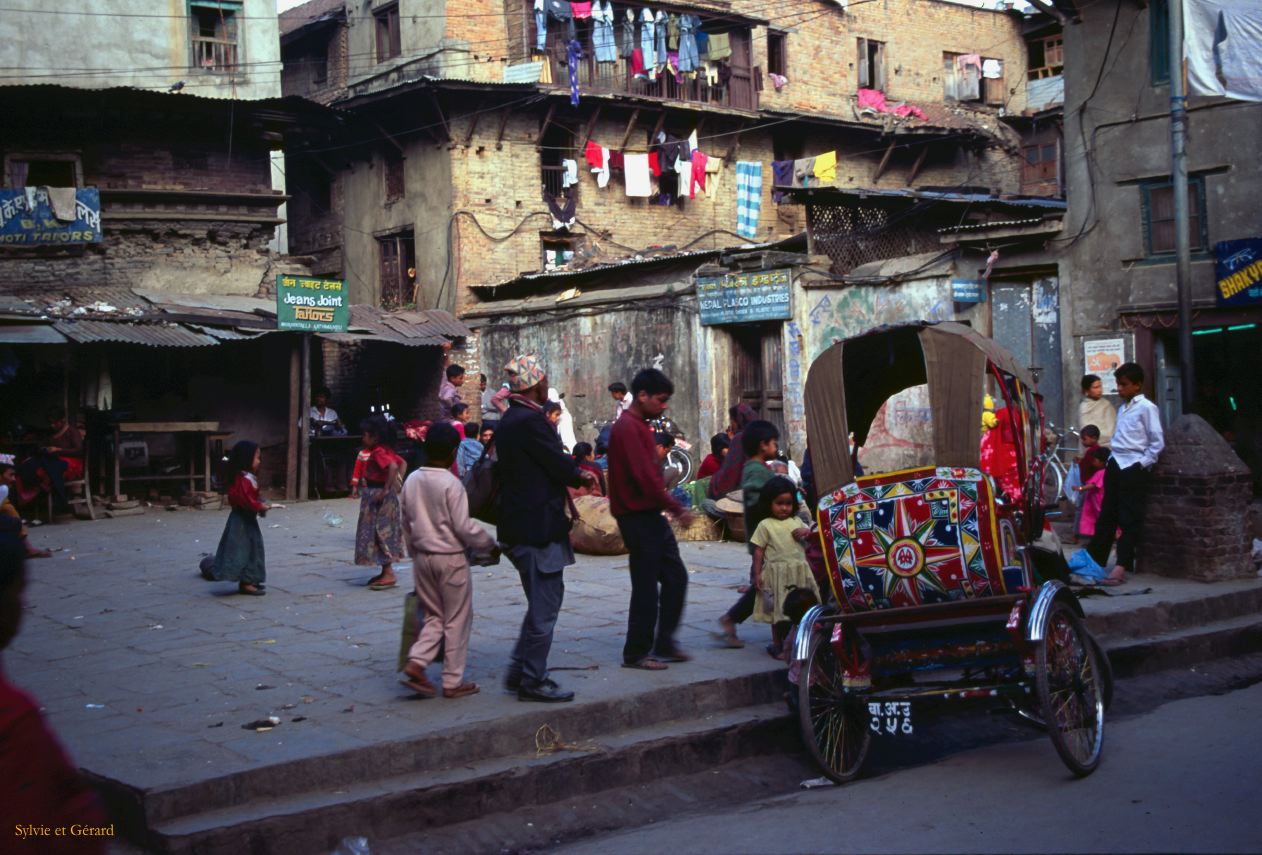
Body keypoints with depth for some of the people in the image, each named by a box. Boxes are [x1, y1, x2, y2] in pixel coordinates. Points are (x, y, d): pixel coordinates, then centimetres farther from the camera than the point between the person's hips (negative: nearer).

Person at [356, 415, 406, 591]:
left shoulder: (378, 452, -19)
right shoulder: (386, 450, 10)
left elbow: (393, 467, -35)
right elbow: (402, 463, 19)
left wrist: (386, 490, -30)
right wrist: (397, 483, 12)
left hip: (378, 496, -10)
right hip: (376, 497, 10)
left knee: (380, 532, -6)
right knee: (383, 533, 15)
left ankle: (389, 574, -4)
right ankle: (386, 572, 21)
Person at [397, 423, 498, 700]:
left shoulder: (411, 480, 2)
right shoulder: (451, 484, -17)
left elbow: (406, 522, 10)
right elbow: (464, 527, -16)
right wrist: (490, 547, -3)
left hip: (422, 557, 6)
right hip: (450, 558, -6)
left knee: (434, 616, 18)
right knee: (457, 620, 6)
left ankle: (416, 663, 0)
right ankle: (453, 682, 10)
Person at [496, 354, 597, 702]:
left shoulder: (508, 421, 13)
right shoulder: (531, 421, -18)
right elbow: (561, 466, -17)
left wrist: (575, 474, 10)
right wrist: (581, 475, 3)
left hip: (519, 526, 10)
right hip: (539, 527, -10)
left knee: (542, 601, 20)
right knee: (544, 604, -1)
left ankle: (519, 670, 25)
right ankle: (533, 680, 7)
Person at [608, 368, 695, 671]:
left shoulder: (639, 426, 16)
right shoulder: (628, 428, -16)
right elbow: (644, 477, -22)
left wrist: (669, 507, 12)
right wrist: (677, 509, -17)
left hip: (652, 515, 10)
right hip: (638, 517, -10)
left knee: (676, 577, 12)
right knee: (646, 586, -2)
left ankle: (664, 644, 20)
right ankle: (636, 653, 8)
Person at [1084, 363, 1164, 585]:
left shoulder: (1147, 408, -7)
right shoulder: (1123, 408, 17)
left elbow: (1158, 442, -10)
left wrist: (1143, 464, -12)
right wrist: (1112, 460, 15)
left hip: (1133, 467, -8)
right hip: (1115, 464, 8)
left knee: (1130, 519, -6)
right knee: (1106, 515, 11)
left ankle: (1122, 567, -8)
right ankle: (1094, 559, 16)